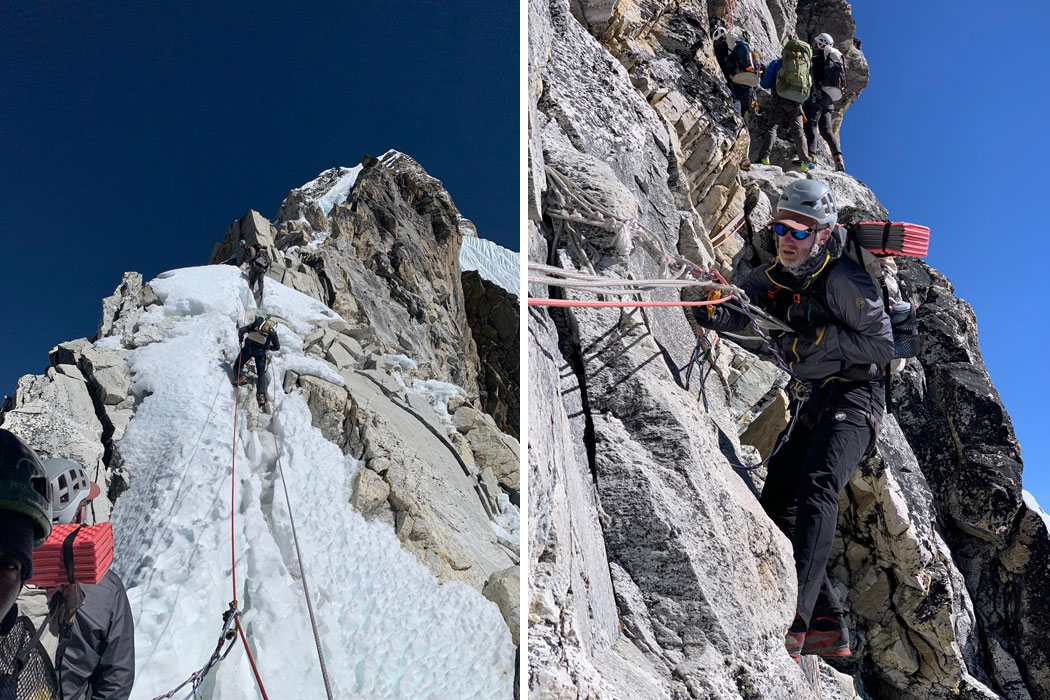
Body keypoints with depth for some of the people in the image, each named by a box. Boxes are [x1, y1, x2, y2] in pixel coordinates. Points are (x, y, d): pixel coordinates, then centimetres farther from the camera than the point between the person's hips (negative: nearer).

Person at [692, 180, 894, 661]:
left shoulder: (845, 280, -14)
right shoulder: (770, 279, 4)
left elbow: (882, 346, -14)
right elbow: (734, 314, -9)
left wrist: (818, 339, -26)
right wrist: (710, 308, -33)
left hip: (854, 399, -7)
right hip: (808, 405, 8)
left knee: (816, 487, -30)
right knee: (777, 506, 1)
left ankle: (791, 623, -35)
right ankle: (827, 625, 10)